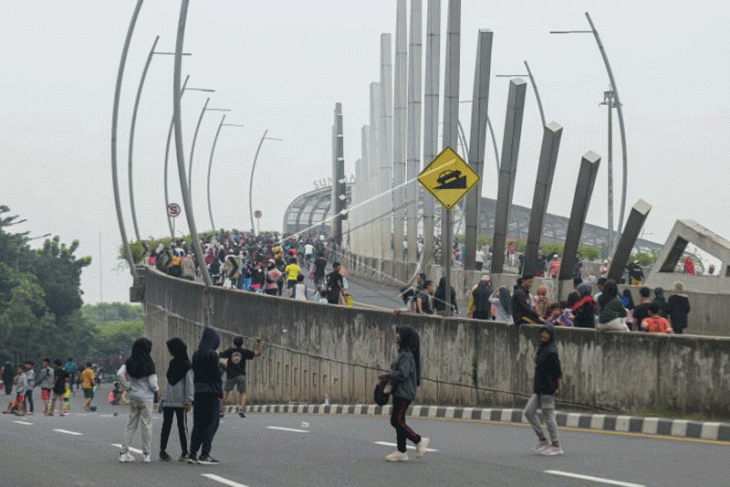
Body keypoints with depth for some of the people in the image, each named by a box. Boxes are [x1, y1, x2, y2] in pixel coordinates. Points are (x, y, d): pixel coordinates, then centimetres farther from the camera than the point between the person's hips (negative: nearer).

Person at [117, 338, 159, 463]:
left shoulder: (129, 362, 1)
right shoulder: (148, 364, -12)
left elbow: (120, 374, -7)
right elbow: (152, 382, -13)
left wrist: (127, 387, 4)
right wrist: (156, 389, 9)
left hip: (133, 396, 5)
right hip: (146, 397, -5)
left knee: (131, 424, 10)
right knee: (146, 425, 4)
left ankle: (124, 452, 7)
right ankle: (146, 454, 7)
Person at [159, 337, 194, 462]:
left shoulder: (186, 365, -6)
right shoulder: (171, 363, 15)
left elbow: (189, 384, -8)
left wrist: (188, 401, -12)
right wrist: (164, 397, 16)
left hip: (180, 402, -6)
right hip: (168, 401, 6)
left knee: (182, 426, -1)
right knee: (166, 425, 3)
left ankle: (184, 452, 7)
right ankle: (163, 450, 7)